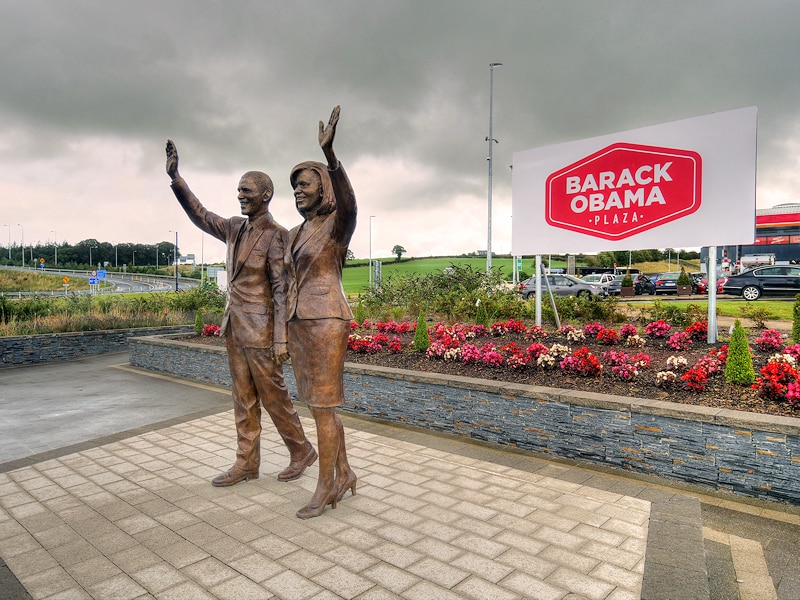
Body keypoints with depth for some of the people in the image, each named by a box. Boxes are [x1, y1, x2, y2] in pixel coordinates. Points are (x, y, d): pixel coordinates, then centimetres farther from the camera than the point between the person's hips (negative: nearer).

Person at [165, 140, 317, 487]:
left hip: (259, 330, -8)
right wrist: (175, 178, 6)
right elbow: (201, 216, 17)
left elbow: (281, 289, -16)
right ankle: (247, 463, 23)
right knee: (243, 399, 12)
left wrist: (281, 340, -19)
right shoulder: (235, 228, 10)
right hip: (234, 328, 8)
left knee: (273, 396, 3)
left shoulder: (275, 235, -12)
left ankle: (301, 451, 22)